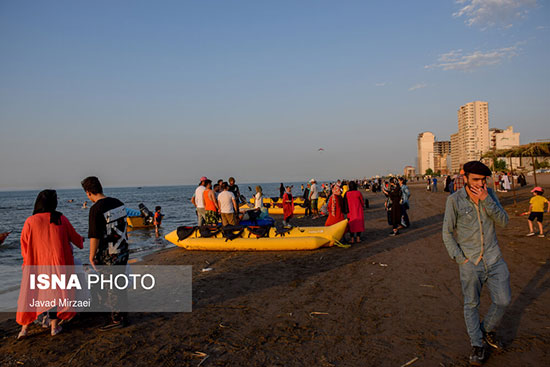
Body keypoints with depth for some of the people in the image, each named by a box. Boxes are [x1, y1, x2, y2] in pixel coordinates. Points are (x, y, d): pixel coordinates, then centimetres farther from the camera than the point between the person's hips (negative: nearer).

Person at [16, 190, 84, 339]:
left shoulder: (30, 221, -7)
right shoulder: (61, 219, -4)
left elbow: (24, 245, 1)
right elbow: (74, 237, 9)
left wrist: (27, 260, 17)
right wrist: (81, 240, 32)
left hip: (36, 264, 0)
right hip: (58, 262, 0)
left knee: (31, 294, 13)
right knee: (56, 291, 11)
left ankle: (25, 327, 15)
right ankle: (54, 325, 16)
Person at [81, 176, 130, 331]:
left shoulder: (96, 209, -20)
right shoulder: (118, 203, 4)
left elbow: (95, 237, -19)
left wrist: (92, 257, -7)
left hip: (108, 255, -7)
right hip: (123, 251, 8)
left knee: (111, 288, 5)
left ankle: (117, 319, 14)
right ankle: (123, 315, 30)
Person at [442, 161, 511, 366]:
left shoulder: (489, 194, 0)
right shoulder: (454, 200, -11)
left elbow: (503, 222, -8)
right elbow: (447, 233, -6)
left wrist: (486, 200, -21)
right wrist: (460, 258, -10)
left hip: (494, 259, 4)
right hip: (470, 262, -3)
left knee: (503, 300, 9)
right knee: (471, 304, 7)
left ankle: (487, 329, 37)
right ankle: (477, 345, 25)